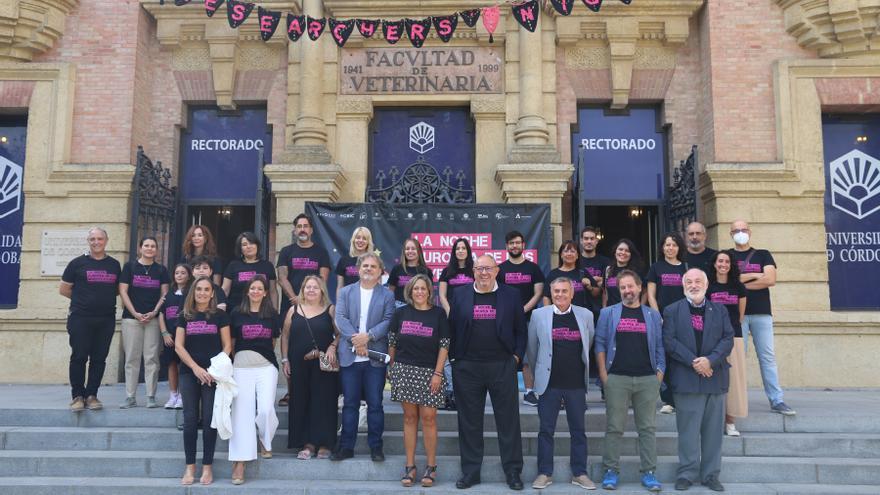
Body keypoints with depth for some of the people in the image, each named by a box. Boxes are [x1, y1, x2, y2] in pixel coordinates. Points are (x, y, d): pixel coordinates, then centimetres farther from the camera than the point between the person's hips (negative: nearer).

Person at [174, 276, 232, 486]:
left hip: (213, 374, -2)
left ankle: (207, 467, 9)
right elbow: (178, 346, 3)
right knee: (190, 420, 2)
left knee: (209, 420, 0)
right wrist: (195, 367, -9)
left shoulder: (220, 315, 3)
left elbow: (227, 346, 1)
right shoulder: (185, 316, 8)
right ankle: (190, 467, 11)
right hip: (189, 373, 2)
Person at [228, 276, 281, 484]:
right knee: (242, 412, -3)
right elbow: (231, 342, 10)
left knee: (265, 409, -12)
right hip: (242, 366, 0)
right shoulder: (237, 314, 5)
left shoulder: (272, 314, 8)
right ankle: (239, 460, 2)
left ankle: (265, 441, 20)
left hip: (266, 366, 0)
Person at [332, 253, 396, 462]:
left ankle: (376, 447, 15)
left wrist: (368, 336, -18)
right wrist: (355, 338, -14)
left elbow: (388, 321, -5)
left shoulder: (387, 295, 6)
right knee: (349, 404, 7)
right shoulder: (346, 292, 10)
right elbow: (340, 318, -1)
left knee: (375, 404, 4)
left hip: (375, 357, -1)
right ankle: (346, 447, 16)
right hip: (349, 356, 1)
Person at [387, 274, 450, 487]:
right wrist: (392, 367, 9)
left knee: (428, 418, -2)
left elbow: (444, 345, -1)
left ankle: (431, 467, 9)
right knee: (409, 417, 6)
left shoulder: (438, 314, 1)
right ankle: (410, 466, 13)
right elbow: (392, 342, 11)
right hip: (405, 370, 2)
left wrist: (438, 373, -7)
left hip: (429, 372, -2)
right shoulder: (401, 313, 6)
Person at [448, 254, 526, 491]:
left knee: (509, 420, 5)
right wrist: (454, 356, 1)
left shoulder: (511, 295, 5)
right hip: (467, 367, 1)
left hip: (502, 366, 0)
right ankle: (470, 471, 20)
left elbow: (520, 330, 7)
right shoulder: (459, 295, 6)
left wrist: (517, 356, -1)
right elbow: (452, 328, 7)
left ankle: (513, 471, 17)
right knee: (469, 422, 8)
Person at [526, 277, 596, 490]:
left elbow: (589, 345, 13)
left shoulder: (585, 315, 1)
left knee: (578, 430, 9)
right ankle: (545, 473, 16)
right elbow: (531, 347, 8)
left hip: (576, 383, 1)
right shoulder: (539, 315, -1)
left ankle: (579, 473, 20)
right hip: (548, 382, -1)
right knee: (546, 430, 5)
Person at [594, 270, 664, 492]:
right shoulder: (608, 313, 6)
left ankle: (648, 472, 13)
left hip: (647, 379, 2)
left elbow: (659, 347, 8)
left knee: (647, 427, 5)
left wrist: (660, 374, -1)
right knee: (614, 427, 2)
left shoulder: (652, 315, 10)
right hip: (617, 378, -1)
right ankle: (611, 471, 10)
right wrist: (603, 374, -4)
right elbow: (600, 344, 3)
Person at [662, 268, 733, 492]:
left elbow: (728, 339, 2)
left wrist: (710, 360, -13)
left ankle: (710, 475, 17)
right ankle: (687, 474, 11)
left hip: (714, 377, 3)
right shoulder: (672, 311, 4)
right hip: (686, 379, -2)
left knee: (713, 430, 7)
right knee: (688, 430, 1)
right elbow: (669, 341, -5)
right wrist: (693, 362, -14)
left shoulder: (720, 310, 11)